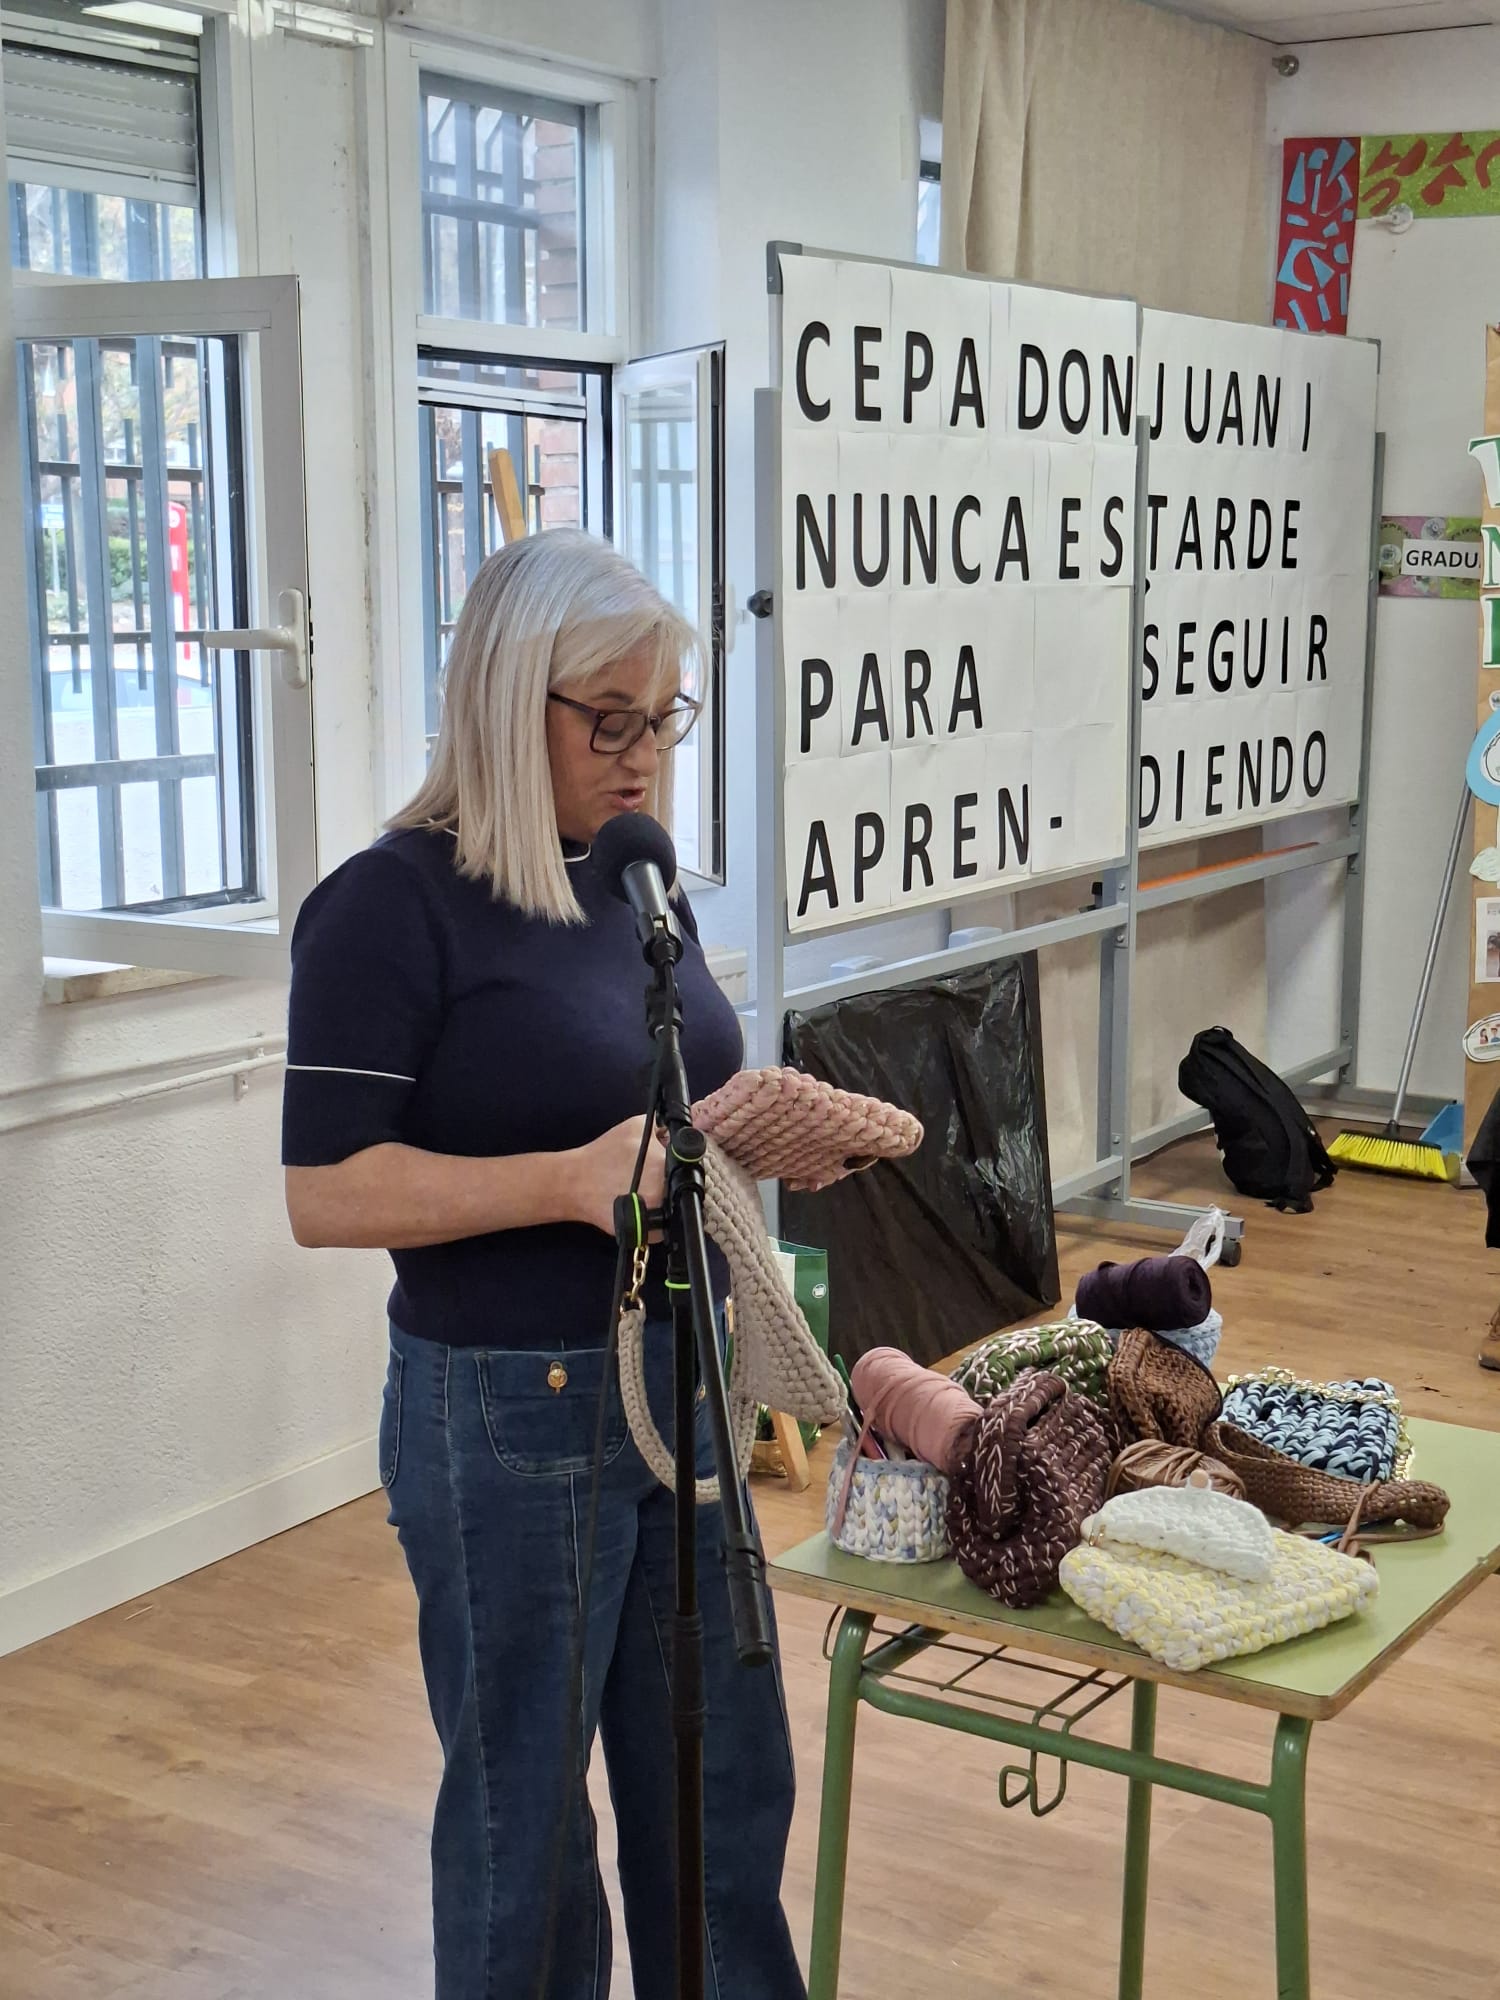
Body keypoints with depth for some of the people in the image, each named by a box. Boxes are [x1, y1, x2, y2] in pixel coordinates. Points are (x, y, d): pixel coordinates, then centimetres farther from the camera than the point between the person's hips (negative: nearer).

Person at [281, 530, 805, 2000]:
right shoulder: (395, 903, -14)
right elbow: (327, 1192, -18)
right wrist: (579, 1180, -27)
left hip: (683, 1387, 7)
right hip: (511, 1419, -7)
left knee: (724, 1780, 18)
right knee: (525, 1804, 11)